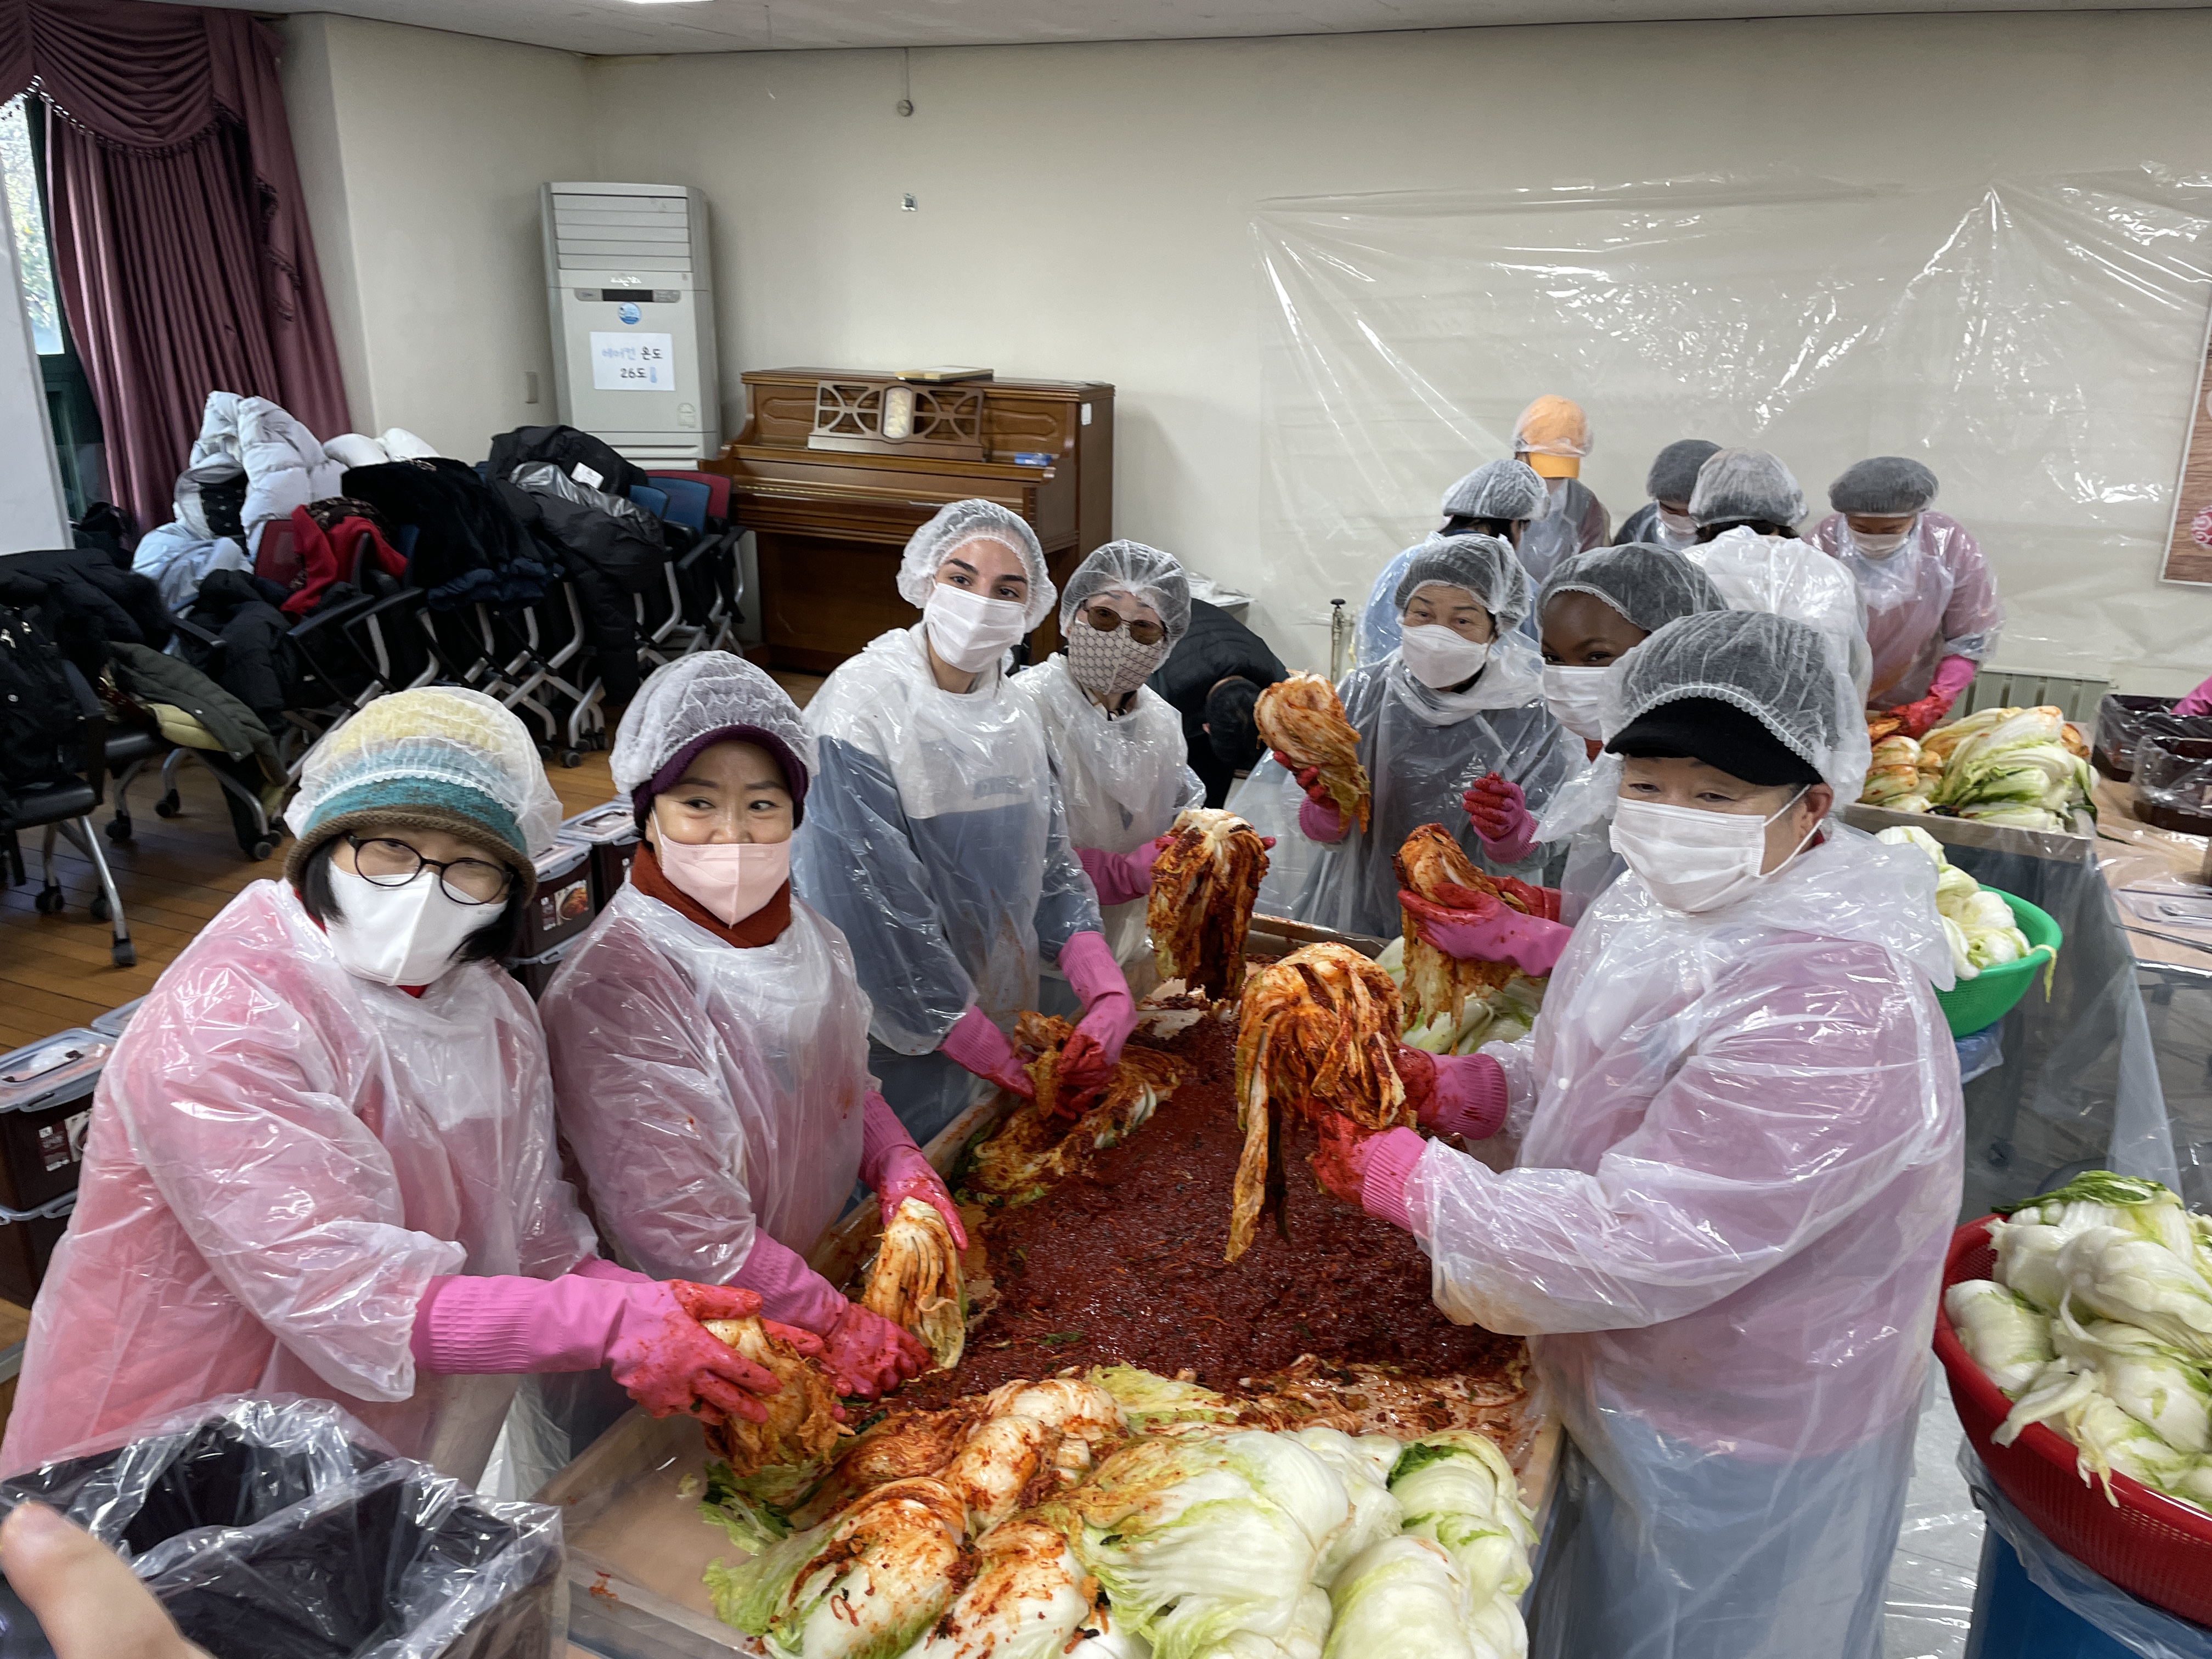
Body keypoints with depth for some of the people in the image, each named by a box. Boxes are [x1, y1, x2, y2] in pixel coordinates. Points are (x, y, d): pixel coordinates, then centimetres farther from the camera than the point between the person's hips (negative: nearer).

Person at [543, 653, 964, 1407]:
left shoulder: (805, 935, -1)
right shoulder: (609, 993, -24)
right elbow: (672, 1219, -24)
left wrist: (897, 1166, -5)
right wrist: (834, 1323, -20)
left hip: (820, 1269, 5)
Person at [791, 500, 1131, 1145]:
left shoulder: (1015, 714, 2)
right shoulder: (860, 713, -21)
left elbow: (1052, 863, 4)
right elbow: (879, 915, -23)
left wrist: (1108, 994, -12)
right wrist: (991, 1054, -19)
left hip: (984, 1013, 7)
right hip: (884, 1038, -6)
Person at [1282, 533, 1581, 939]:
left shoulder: (1532, 719, -6)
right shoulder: (1364, 693, -2)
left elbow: (1531, 860, -5)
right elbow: (1330, 838, 0)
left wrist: (1510, 832, -26)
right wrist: (1329, 804, -21)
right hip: (1357, 920, 2)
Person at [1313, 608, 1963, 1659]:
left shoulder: (1834, 1014, -35)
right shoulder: (1671, 903, -5)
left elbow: (1643, 1247, -35)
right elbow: (1574, 1074, 10)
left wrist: (1404, 1177, -28)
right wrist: (1448, 1088, -10)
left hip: (1740, 1459, -7)